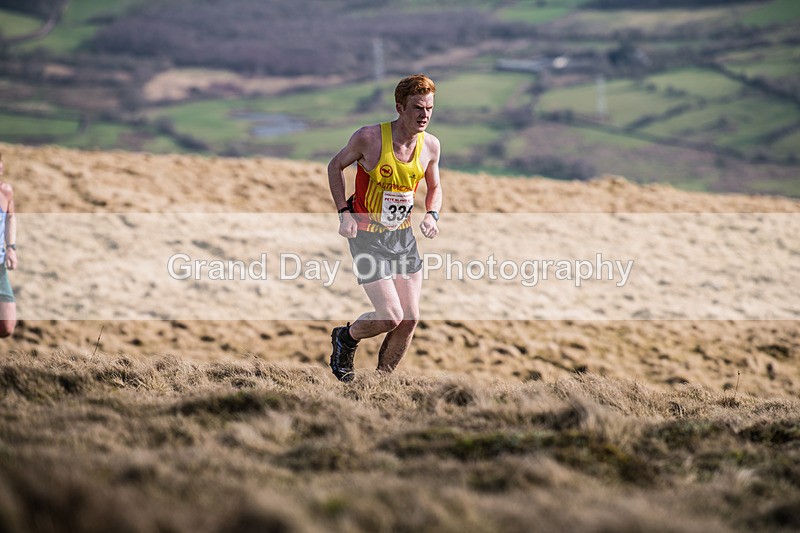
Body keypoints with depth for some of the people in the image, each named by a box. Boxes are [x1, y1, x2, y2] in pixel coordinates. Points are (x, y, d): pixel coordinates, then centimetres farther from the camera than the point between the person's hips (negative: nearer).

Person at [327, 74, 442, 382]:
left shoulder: (431, 146, -3)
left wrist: (432, 215, -6)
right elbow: (336, 166, -1)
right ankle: (346, 339, 19)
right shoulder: (369, 138, -17)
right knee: (390, 318, -13)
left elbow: (434, 187, 15)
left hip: (403, 235, 5)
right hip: (367, 237, -5)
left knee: (410, 319, 1)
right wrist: (344, 212, -10)